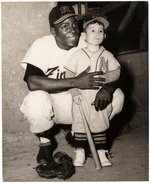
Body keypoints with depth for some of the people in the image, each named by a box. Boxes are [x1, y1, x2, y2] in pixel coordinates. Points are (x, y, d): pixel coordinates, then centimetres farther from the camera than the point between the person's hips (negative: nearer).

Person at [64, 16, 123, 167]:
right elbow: (69, 74, -3)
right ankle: (79, 153, 17)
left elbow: (116, 71, 3)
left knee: (100, 125, 9)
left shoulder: (107, 55, 2)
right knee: (80, 124, 3)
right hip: (82, 98, -1)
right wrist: (74, 92, -11)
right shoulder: (78, 55, -3)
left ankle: (101, 153, 21)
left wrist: (105, 78, -16)